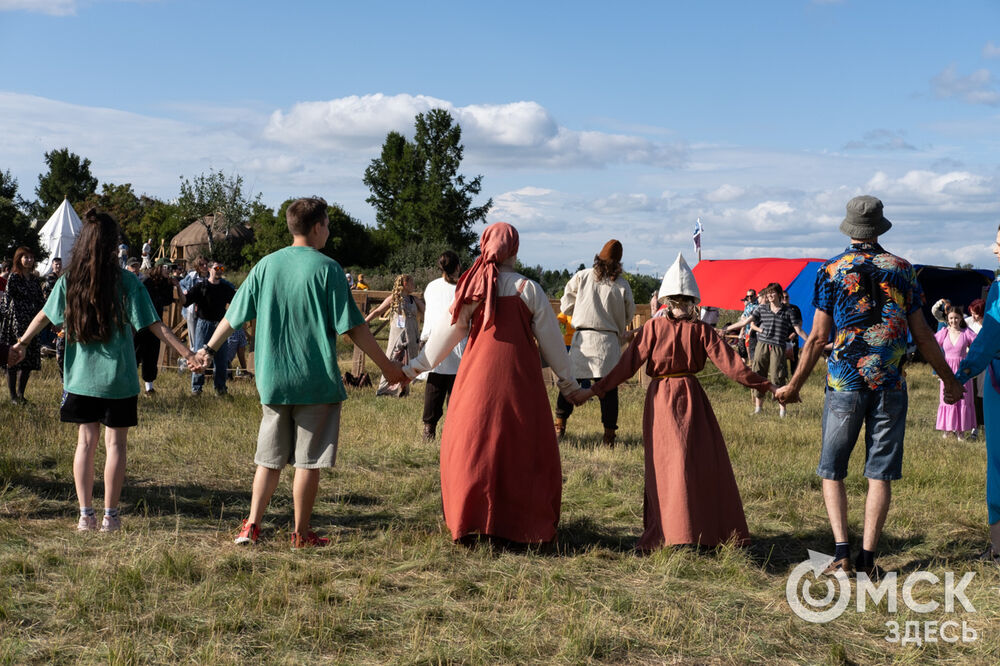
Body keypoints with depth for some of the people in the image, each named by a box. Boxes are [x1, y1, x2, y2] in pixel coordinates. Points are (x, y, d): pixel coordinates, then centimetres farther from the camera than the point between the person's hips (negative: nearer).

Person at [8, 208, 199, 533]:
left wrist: (22, 342, 22)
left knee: (86, 441, 11)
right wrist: (187, 353, -6)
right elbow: (154, 325, -10)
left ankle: (85, 514, 12)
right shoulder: (126, 281, -9)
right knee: (115, 443, 4)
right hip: (118, 378, -3)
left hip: (81, 377, 3)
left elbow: (44, 316, 9)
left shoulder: (68, 281, -1)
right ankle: (110, 516, 7)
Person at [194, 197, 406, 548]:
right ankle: (301, 533, 12)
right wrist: (387, 366, -1)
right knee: (309, 460, 5)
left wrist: (210, 348, 27)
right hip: (317, 381, -4)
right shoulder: (327, 268, -8)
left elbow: (234, 315, 12)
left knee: (270, 458, 14)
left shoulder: (266, 265, 5)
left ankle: (251, 525, 11)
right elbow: (353, 327, -9)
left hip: (273, 380, 4)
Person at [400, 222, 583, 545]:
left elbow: (447, 333, 6)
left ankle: (470, 523, 10)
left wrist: (414, 367, 17)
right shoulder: (528, 289, -2)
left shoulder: (472, 288, 2)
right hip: (520, 380, -1)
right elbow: (550, 339, 3)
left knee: (471, 445, 9)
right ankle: (524, 526, 10)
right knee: (523, 450, 6)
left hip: (478, 376, 1)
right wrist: (568, 382, 14)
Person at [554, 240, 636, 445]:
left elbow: (566, 306, 7)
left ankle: (559, 426, 10)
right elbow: (628, 315, 9)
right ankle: (609, 434, 5)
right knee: (608, 386, 3)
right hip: (609, 340, 0)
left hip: (583, 337, 0)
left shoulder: (582, 276, 3)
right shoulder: (622, 285, 2)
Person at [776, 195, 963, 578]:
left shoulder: (830, 271, -1)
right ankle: (868, 558, 5)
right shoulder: (902, 271, 5)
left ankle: (842, 554, -2)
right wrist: (949, 379, 19)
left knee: (832, 470, 8)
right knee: (880, 474, 6)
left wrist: (794, 386, 7)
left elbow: (818, 337, -2)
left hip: (845, 384, -1)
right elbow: (922, 335, 7)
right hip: (891, 386, 2)